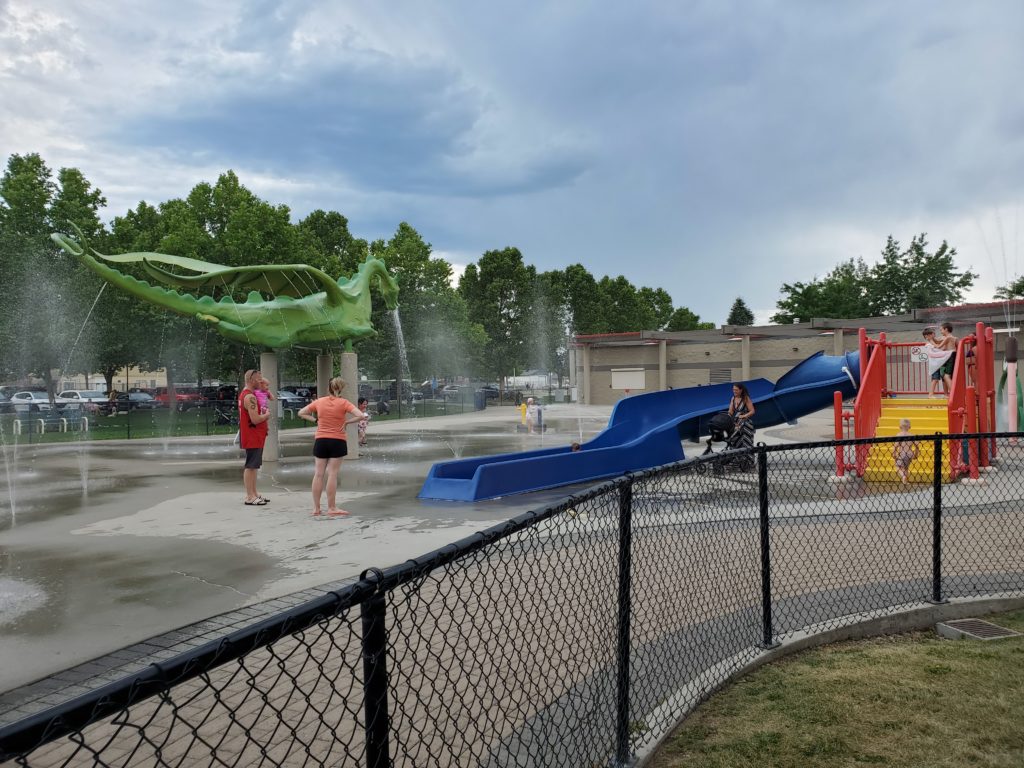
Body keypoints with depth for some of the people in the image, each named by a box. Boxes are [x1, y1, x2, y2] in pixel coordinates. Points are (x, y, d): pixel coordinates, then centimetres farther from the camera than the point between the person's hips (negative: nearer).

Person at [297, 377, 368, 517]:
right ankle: (331, 508, 3)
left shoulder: (319, 402, 2)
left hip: (320, 440, 3)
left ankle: (316, 508, 13)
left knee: (318, 474, 9)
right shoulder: (343, 403, -8)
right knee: (332, 474, 0)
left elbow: (301, 413, 10)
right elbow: (361, 415, -17)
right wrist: (347, 421, -7)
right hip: (337, 441, -3)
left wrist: (315, 420, 6)